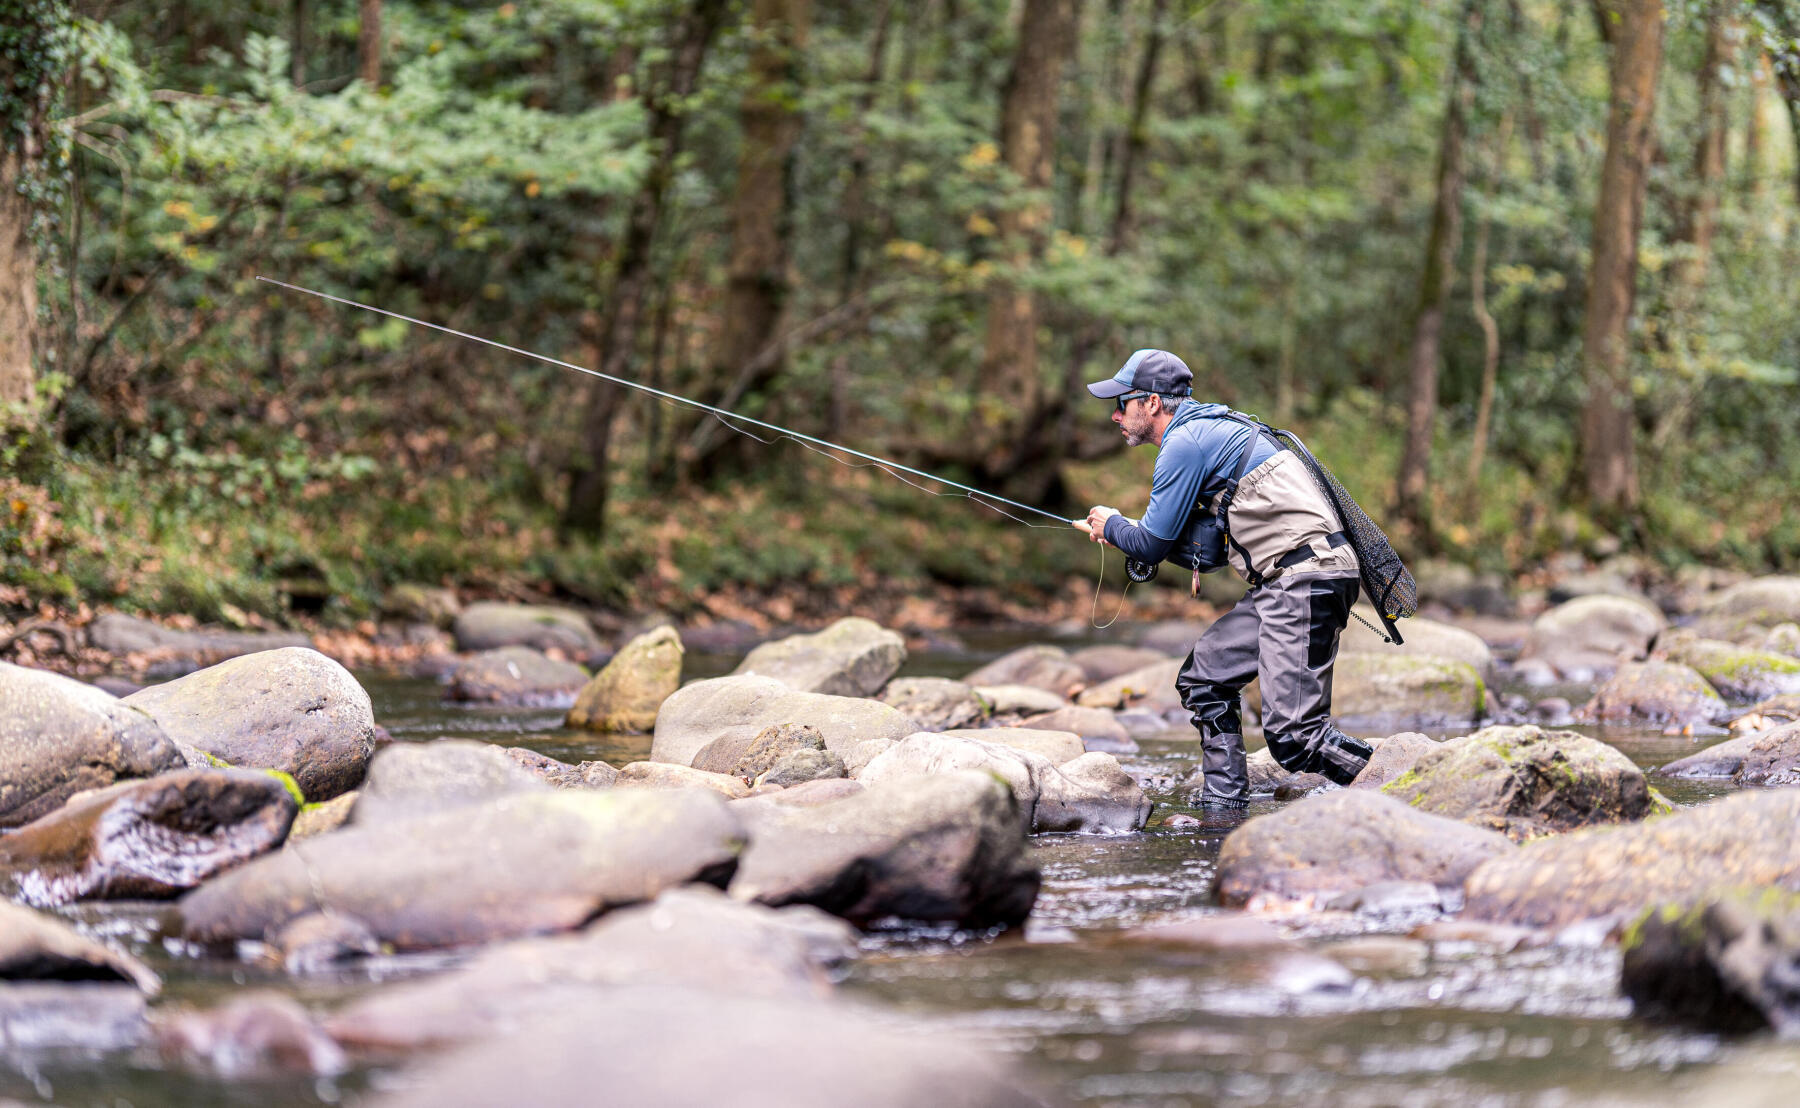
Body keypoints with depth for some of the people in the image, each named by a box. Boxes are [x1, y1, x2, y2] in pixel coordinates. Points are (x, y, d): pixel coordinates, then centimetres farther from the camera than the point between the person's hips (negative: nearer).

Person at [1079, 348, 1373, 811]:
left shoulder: (1185, 442, -7)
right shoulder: (1210, 430, 24)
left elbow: (1153, 544, -3)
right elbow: (1207, 551, 26)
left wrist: (1111, 524, 18)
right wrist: (1123, 531, 20)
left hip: (1305, 579, -11)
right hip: (1284, 582, 11)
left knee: (1292, 734, -16)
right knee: (1204, 677, 16)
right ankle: (1221, 805, 18)